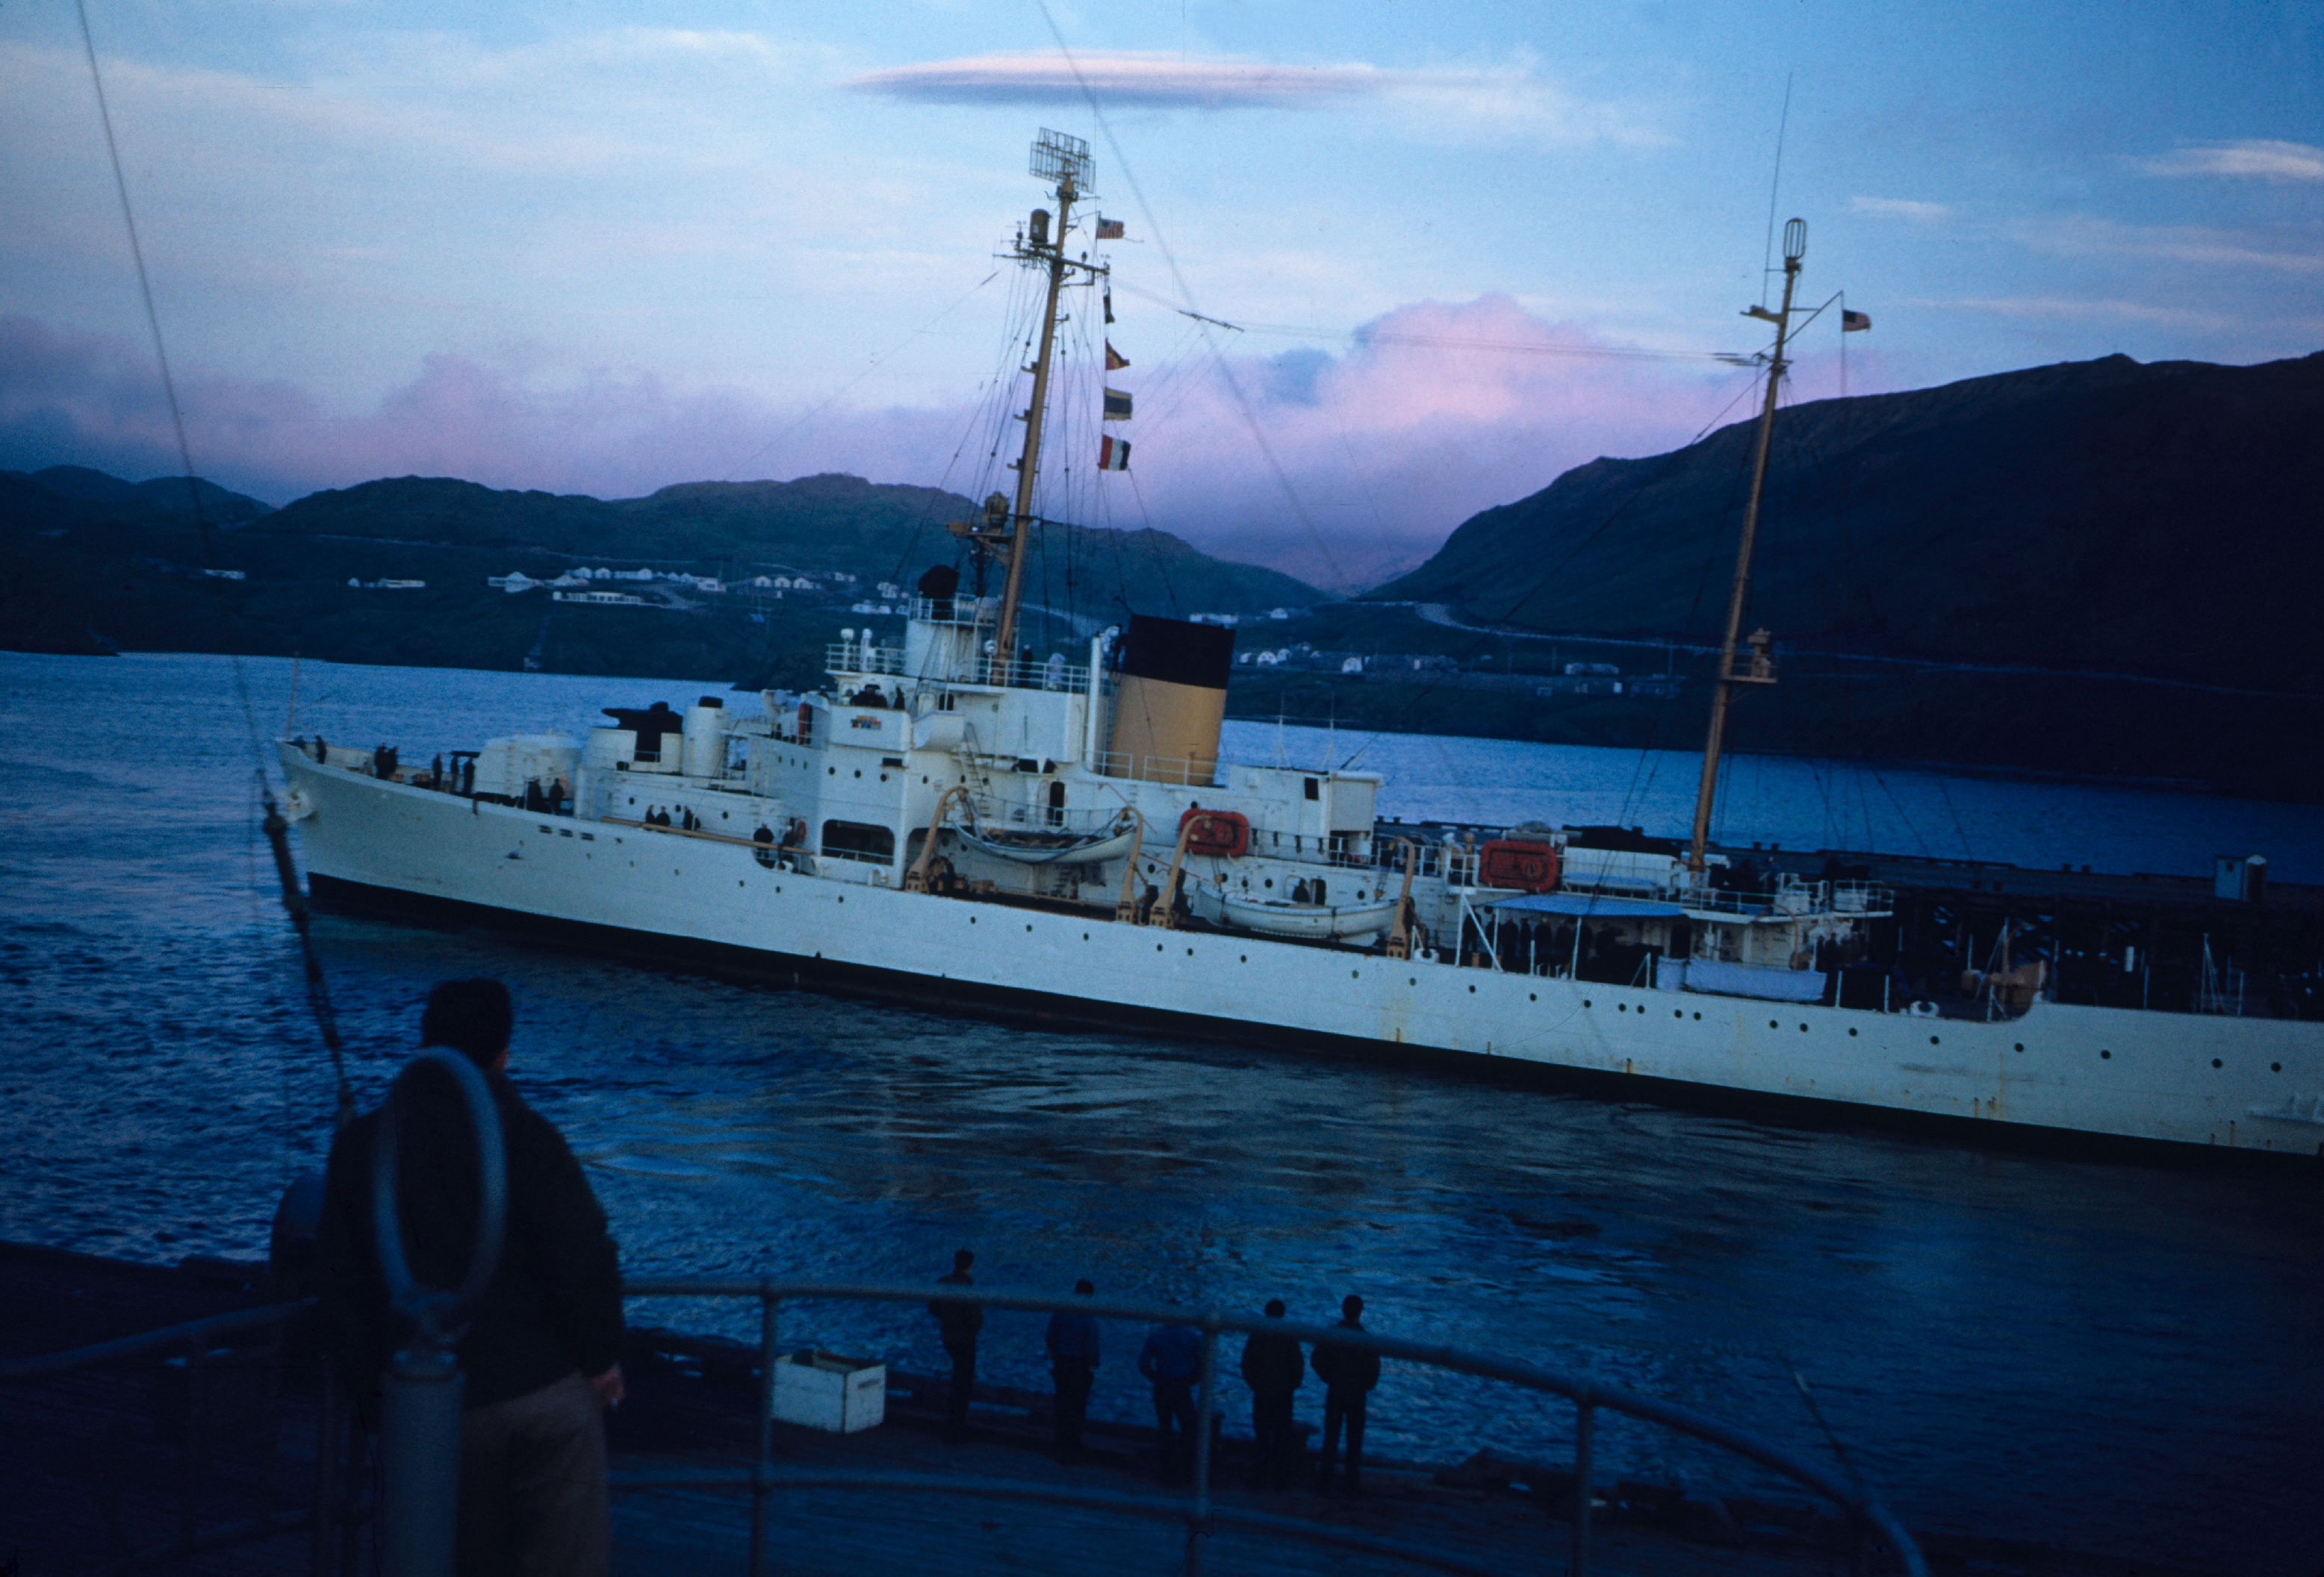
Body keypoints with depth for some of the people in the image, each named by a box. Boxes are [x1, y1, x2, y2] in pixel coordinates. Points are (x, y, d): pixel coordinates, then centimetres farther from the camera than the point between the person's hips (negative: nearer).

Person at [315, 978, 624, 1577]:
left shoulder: (358, 1143, 2)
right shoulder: (523, 1134, -10)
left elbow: (341, 1288, 5)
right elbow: (585, 1255, -17)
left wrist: (376, 1389, 14)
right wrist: (600, 1358, -2)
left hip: (443, 1407, 3)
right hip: (548, 1387, -3)